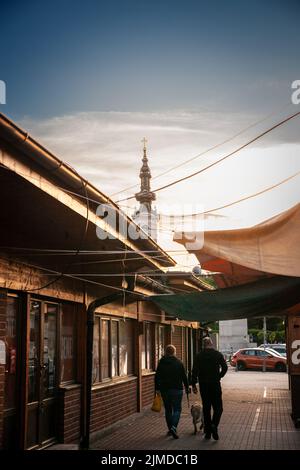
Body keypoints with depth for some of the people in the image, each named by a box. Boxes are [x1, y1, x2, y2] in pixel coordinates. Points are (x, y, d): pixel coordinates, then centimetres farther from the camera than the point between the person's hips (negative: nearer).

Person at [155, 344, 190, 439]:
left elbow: (157, 377, 4)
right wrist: (187, 387, 9)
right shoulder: (179, 363, -3)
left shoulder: (161, 363, 3)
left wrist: (157, 388, 11)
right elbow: (184, 376, -1)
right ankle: (173, 427, -17)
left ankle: (170, 429, 18)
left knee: (168, 410, 14)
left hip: (164, 389, 3)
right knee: (177, 409, 3)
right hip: (177, 389, -2)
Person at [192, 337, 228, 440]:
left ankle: (208, 431, 11)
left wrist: (193, 384, 2)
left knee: (206, 408, 10)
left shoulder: (199, 356, 1)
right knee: (218, 407, 5)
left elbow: (195, 371, -3)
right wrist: (219, 377, 9)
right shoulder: (218, 354, -1)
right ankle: (214, 425, -19)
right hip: (215, 384, -1)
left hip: (203, 385, 2)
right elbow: (225, 367, -6)